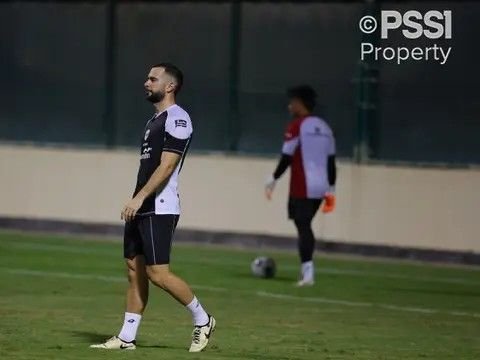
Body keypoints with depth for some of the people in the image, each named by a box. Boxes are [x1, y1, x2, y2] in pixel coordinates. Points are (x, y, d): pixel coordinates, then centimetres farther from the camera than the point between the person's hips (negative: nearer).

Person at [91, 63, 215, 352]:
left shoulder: (177, 119, -11)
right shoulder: (155, 119, 19)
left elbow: (166, 166, -19)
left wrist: (140, 197, -24)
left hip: (159, 209, -10)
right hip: (142, 209, 10)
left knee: (157, 273, -11)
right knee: (135, 270, 7)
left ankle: (202, 319, 5)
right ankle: (127, 338, 9)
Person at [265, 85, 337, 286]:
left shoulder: (297, 127, -8)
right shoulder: (324, 127, 13)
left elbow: (287, 158, -11)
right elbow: (331, 160, 13)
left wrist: (273, 180, 1)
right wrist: (331, 189, 18)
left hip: (302, 188, -7)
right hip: (320, 188, 7)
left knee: (303, 227, -6)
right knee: (305, 225, 17)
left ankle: (308, 271, -14)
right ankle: (307, 269, 15)